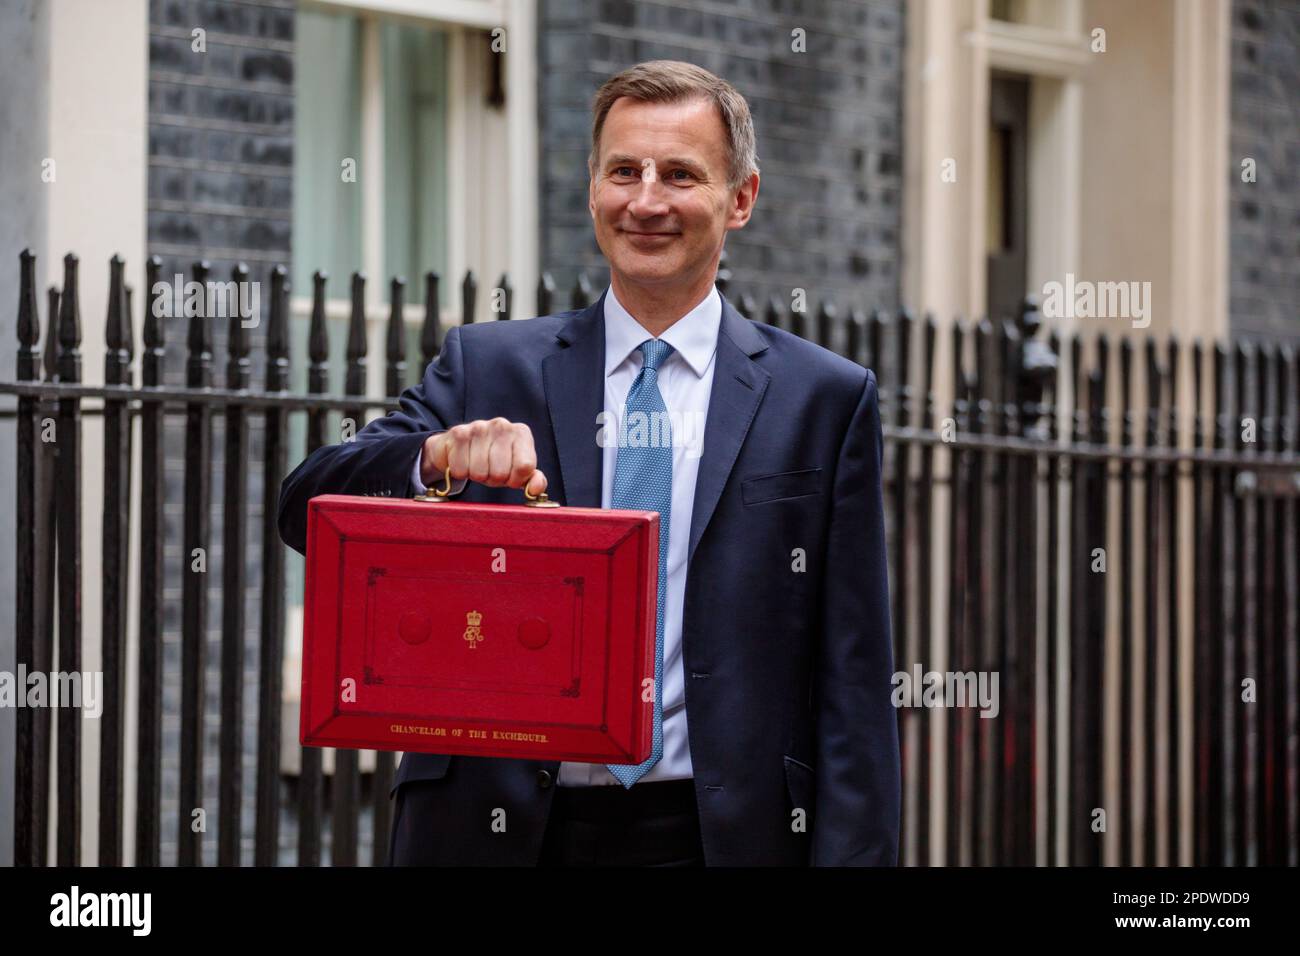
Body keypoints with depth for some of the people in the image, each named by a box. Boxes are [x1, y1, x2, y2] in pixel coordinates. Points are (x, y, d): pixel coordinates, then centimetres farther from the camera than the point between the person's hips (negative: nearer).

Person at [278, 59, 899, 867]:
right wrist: (439, 457, -23)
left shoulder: (826, 399, 4)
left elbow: (853, 686, 2)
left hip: (726, 836, -1)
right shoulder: (487, 368, 8)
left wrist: (850, 858, -8)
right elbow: (306, 511, -4)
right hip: (502, 833, 1)